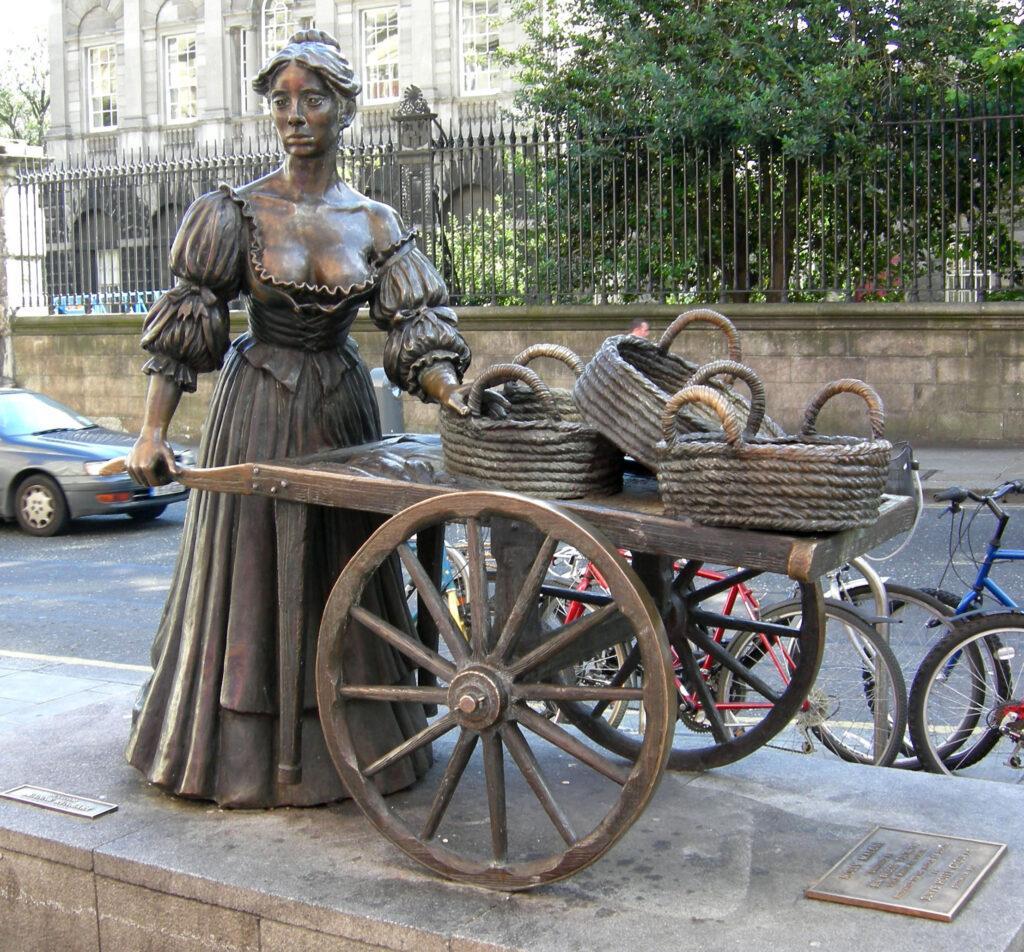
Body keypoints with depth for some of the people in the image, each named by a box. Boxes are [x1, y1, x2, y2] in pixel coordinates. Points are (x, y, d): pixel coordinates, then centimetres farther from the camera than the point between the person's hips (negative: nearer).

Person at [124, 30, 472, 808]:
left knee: (344, 575, 10)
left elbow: (416, 330, -3)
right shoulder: (238, 212, -4)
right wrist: (153, 431, -11)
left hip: (342, 408, 2)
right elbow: (183, 327, -5)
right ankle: (245, 751, 19)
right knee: (252, 574, 4)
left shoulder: (375, 223, 1)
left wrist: (457, 399, -22)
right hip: (258, 407, -2)